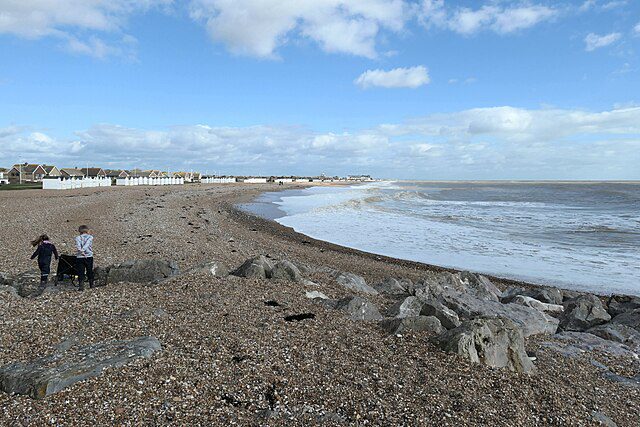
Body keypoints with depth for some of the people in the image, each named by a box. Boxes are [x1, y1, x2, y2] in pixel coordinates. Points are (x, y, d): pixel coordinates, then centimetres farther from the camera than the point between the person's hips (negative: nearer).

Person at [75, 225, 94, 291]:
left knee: (80, 272, 1)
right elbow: (87, 244, -13)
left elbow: (78, 246, -14)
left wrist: (81, 251, -25)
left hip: (80, 257, -1)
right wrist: (82, 250, -22)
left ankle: (81, 286, -7)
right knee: (90, 271, 14)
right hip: (89, 256, 1)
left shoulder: (77, 238, 5)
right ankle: (91, 284, 24)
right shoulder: (90, 237, 4)